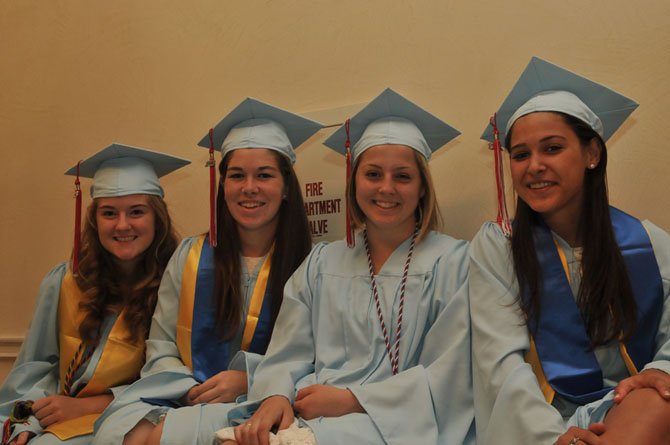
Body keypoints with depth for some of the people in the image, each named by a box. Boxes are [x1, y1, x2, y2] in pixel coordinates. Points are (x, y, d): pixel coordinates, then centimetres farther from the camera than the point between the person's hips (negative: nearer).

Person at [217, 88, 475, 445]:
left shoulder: (454, 262, 0)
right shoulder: (320, 264, 12)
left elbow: (448, 379, -6)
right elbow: (289, 356, 8)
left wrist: (350, 399, -13)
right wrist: (275, 396, -14)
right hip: (308, 414, 4)